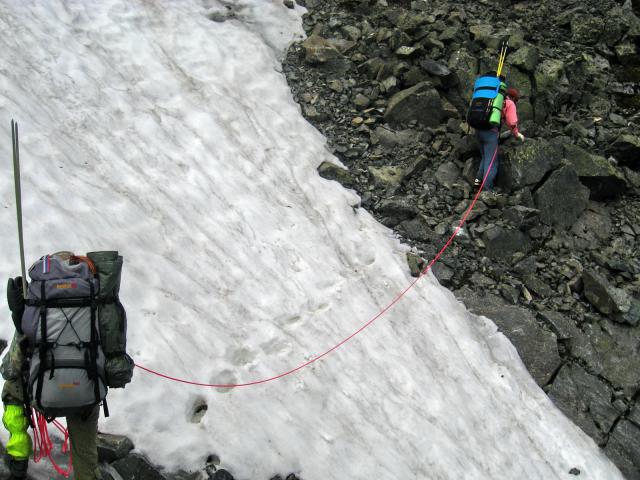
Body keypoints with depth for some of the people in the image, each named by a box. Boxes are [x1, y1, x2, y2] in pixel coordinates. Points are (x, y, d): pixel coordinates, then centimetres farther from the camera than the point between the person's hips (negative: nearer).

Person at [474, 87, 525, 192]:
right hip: (491, 132, -7)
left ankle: (478, 179, 13)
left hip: (479, 129, 7)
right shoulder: (510, 104, 7)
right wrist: (517, 134, 18)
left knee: (485, 157, 23)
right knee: (491, 161, -5)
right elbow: (512, 123, 1)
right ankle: (488, 190, -9)